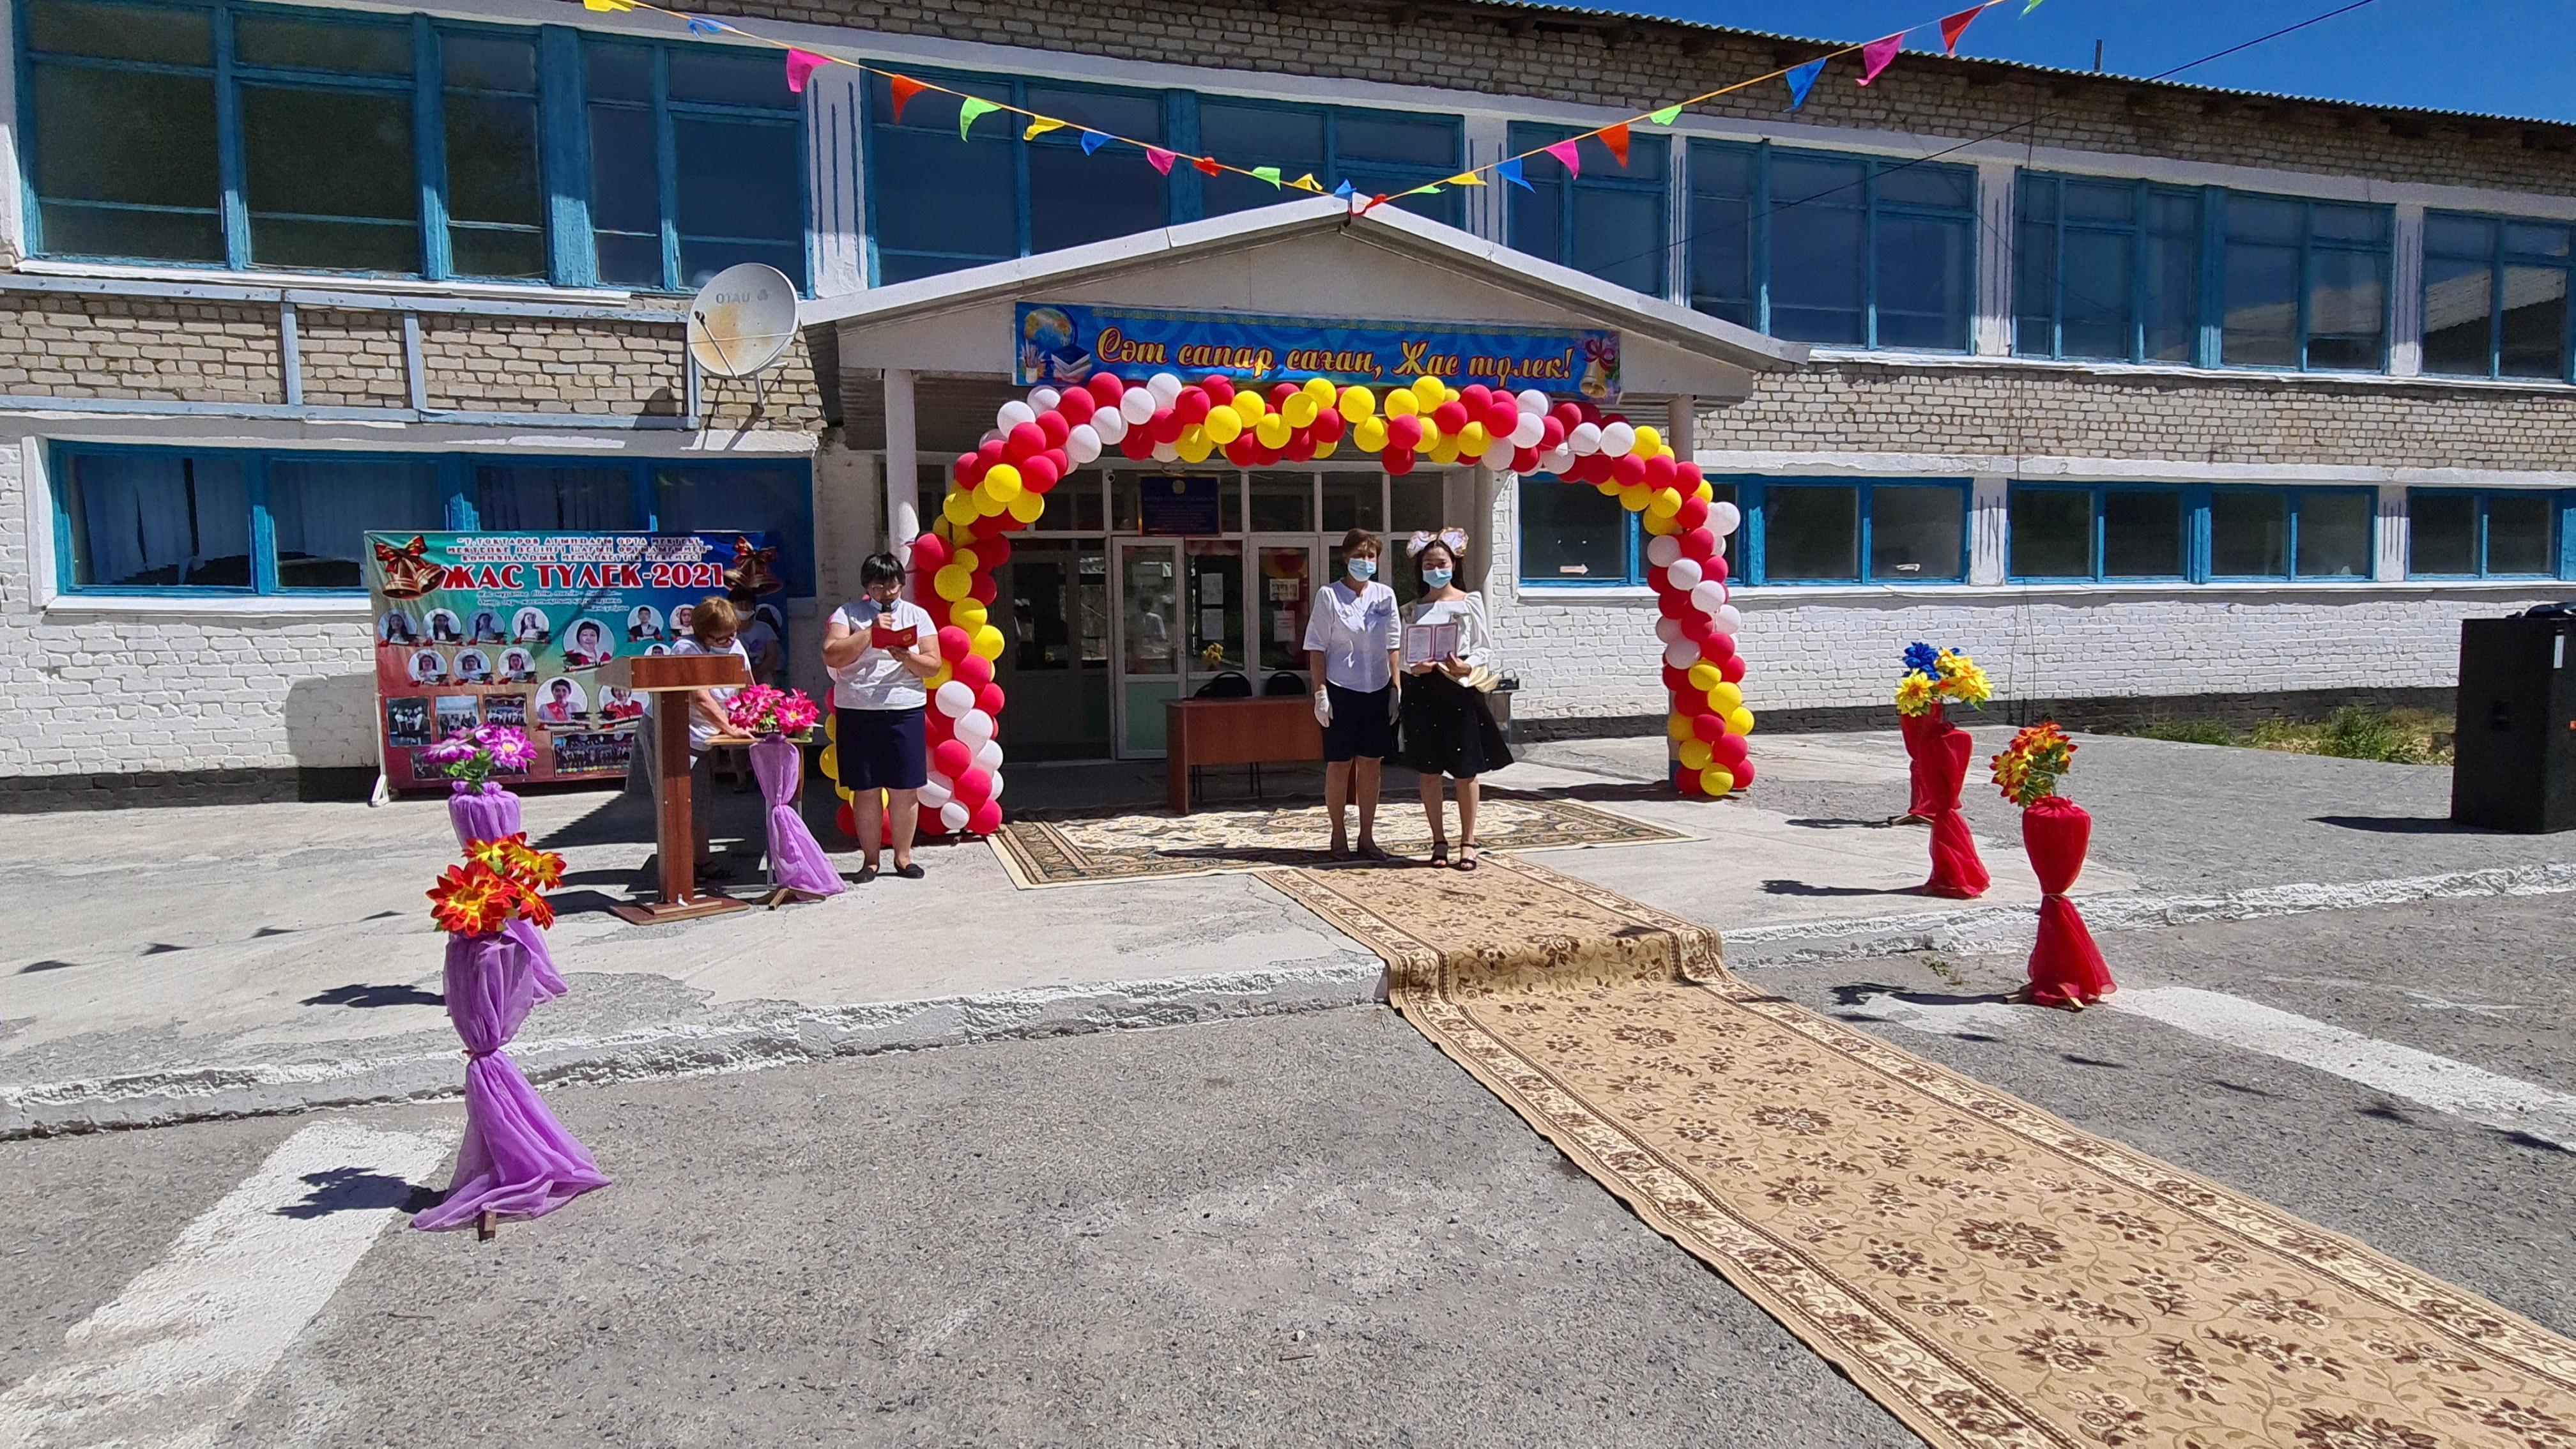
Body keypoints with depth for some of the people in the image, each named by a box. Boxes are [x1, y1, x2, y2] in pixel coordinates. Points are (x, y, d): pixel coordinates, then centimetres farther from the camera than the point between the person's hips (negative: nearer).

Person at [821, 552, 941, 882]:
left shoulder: (917, 615, 10)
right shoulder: (848, 614, 6)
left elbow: (933, 665, 4)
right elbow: (832, 657, -8)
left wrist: (907, 658, -15)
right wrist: (871, 631, -13)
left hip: (905, 710, 1)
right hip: (856, 712, -1)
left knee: (905, 789, 2)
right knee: (866, 790, 4)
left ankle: (903, 856, 15)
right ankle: (870, 860, 14)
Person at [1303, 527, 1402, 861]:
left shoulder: (1385, 595, 8)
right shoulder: (1329, 596, -3)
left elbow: (1394, 646, 10)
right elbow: (1317, 648, -4)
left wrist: (1396, 688, 4)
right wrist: (1320, 691, -10)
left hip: (1377, 690, 4)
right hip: (1341, 690, -3)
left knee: (1371, 764, 8)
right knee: (1339, 764, 2)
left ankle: (1367, 836, 18)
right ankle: (1338, 837, 14)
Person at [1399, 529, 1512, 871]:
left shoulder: (1469, 603, 3)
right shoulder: (1414, 608, 10)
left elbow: (1485, 649, 2)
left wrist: (1466, 666, -17)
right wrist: (1416, 667, -11)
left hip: (1460, 691, -2)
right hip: (1423, 692, 2)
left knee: (1466, 770, 1)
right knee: (1429, 770, 5)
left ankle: (1468, 841, 12)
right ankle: (1439, 841, 16)